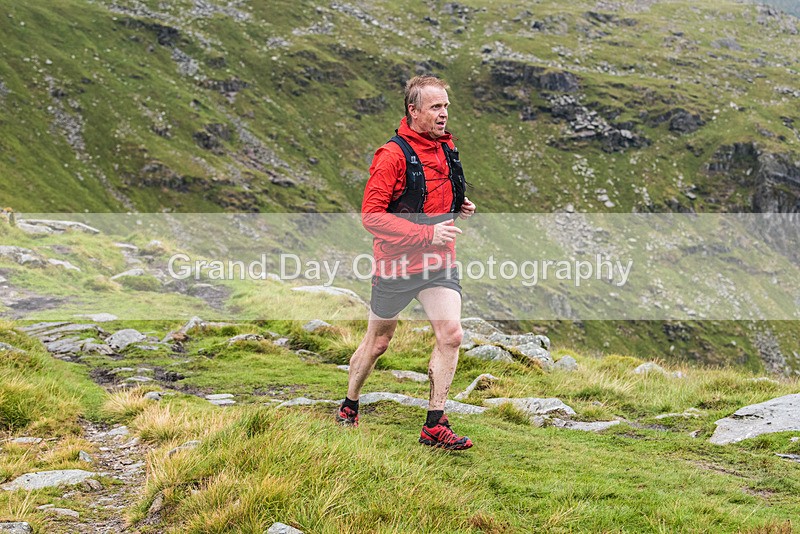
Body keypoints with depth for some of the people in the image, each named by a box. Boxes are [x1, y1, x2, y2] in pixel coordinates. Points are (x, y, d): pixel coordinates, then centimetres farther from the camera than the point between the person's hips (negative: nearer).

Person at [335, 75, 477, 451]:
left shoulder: (447, 148, 7)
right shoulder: (393, 155, -17)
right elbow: (371, 216, -21)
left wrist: (459, 207, 3)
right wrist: (427, 233, -26)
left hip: (439, 264, 5)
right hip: (397, 264, -5)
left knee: (450, 335, -11)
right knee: (377, 342, 11)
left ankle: (434, 426, -2)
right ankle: (348, 409, 34)